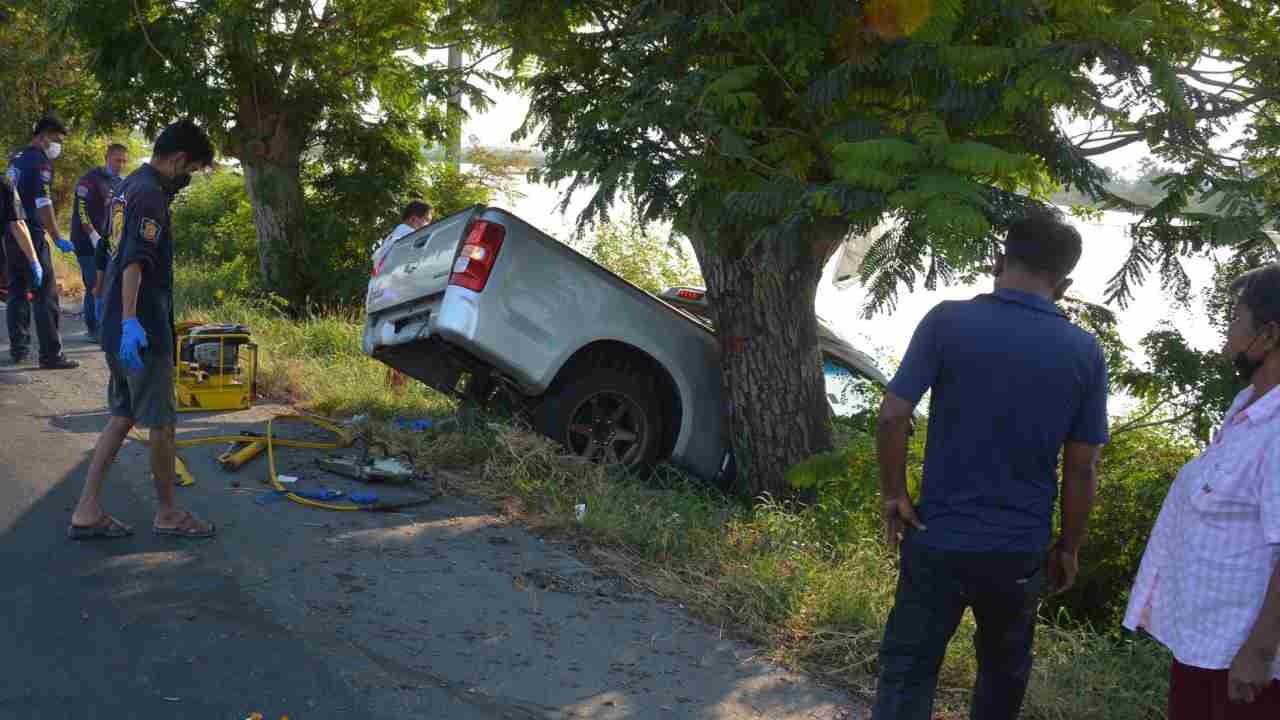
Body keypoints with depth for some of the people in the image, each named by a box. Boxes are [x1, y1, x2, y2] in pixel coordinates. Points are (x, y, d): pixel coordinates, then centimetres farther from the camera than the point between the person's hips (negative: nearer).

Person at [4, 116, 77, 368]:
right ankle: (51, 354, -8)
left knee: (17, 293, 13)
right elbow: (43, 204, -19)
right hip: (31, 236, -9)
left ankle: (18, 348, 16)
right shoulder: (40, 161, -11)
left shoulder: (16, 159, 16)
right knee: (45, 296, -7)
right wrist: (57, 239, -17)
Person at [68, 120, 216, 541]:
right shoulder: (151, 195, -16)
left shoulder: (130, 186, 14)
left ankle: (87, 512, 12)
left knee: (123, 416, 14)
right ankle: (168, 513, 14)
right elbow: (134, 263, -27)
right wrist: (129, 320, -34)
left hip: (119, 328, 10)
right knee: (162, 421, 2)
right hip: (143, 330, -10)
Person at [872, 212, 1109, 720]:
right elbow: (1081, 468, -1)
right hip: (1020, 550, 2)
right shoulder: (1085, 352, -4)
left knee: (907, 670, 6)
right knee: (1004, 669, 23)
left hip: (938, 539, -2)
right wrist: (1068, 548, 10)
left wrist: (892, 493, -1)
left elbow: (892, 416, -15)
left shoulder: (948, 321, -10)